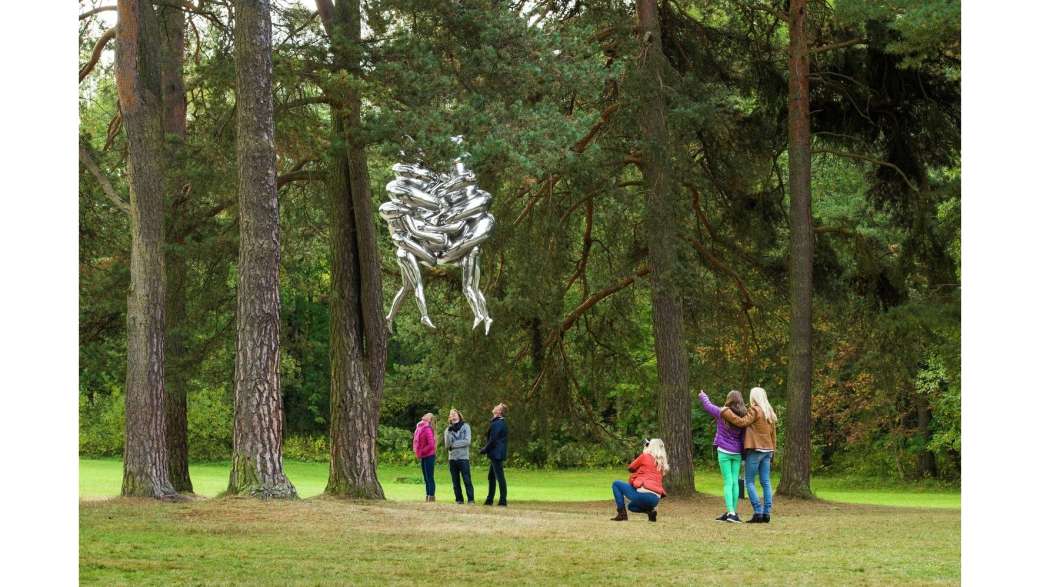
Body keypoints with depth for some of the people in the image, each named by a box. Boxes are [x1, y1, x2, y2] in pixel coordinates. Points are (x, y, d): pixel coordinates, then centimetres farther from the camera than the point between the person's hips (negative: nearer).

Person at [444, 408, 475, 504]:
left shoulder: (465, 426, 3)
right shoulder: (448, 429, 10)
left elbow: (467, 441, -8)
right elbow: (447, 445, -2)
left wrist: (453, 444, -8)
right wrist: (449, 432, -14)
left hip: (463, 458, -3)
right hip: (452, 458, 3)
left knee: (467, 480, -8)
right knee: (455, 481, 4)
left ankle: (470, 499, -6)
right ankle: (459, 499, 10)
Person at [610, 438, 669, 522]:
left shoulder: (645, 457, -1)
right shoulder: (662, 464, 16)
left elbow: (630, 468, 13)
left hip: (643, 494, -7)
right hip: (656, 499, 7)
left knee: (616, 484, 13)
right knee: (631, 506, 37)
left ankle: (622, 514, 2)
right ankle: (650, 510, 7)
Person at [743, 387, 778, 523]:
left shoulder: (754, 410, -9)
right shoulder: (770, 413, 14)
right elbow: (773, 434, 17)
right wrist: (772, 452, 22)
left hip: (755, 450, -7)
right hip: (767, 450, 7)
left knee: (749, 482, -2)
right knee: (766, 482, 7)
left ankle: (758, 512, -11)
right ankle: (766, 513, 4)